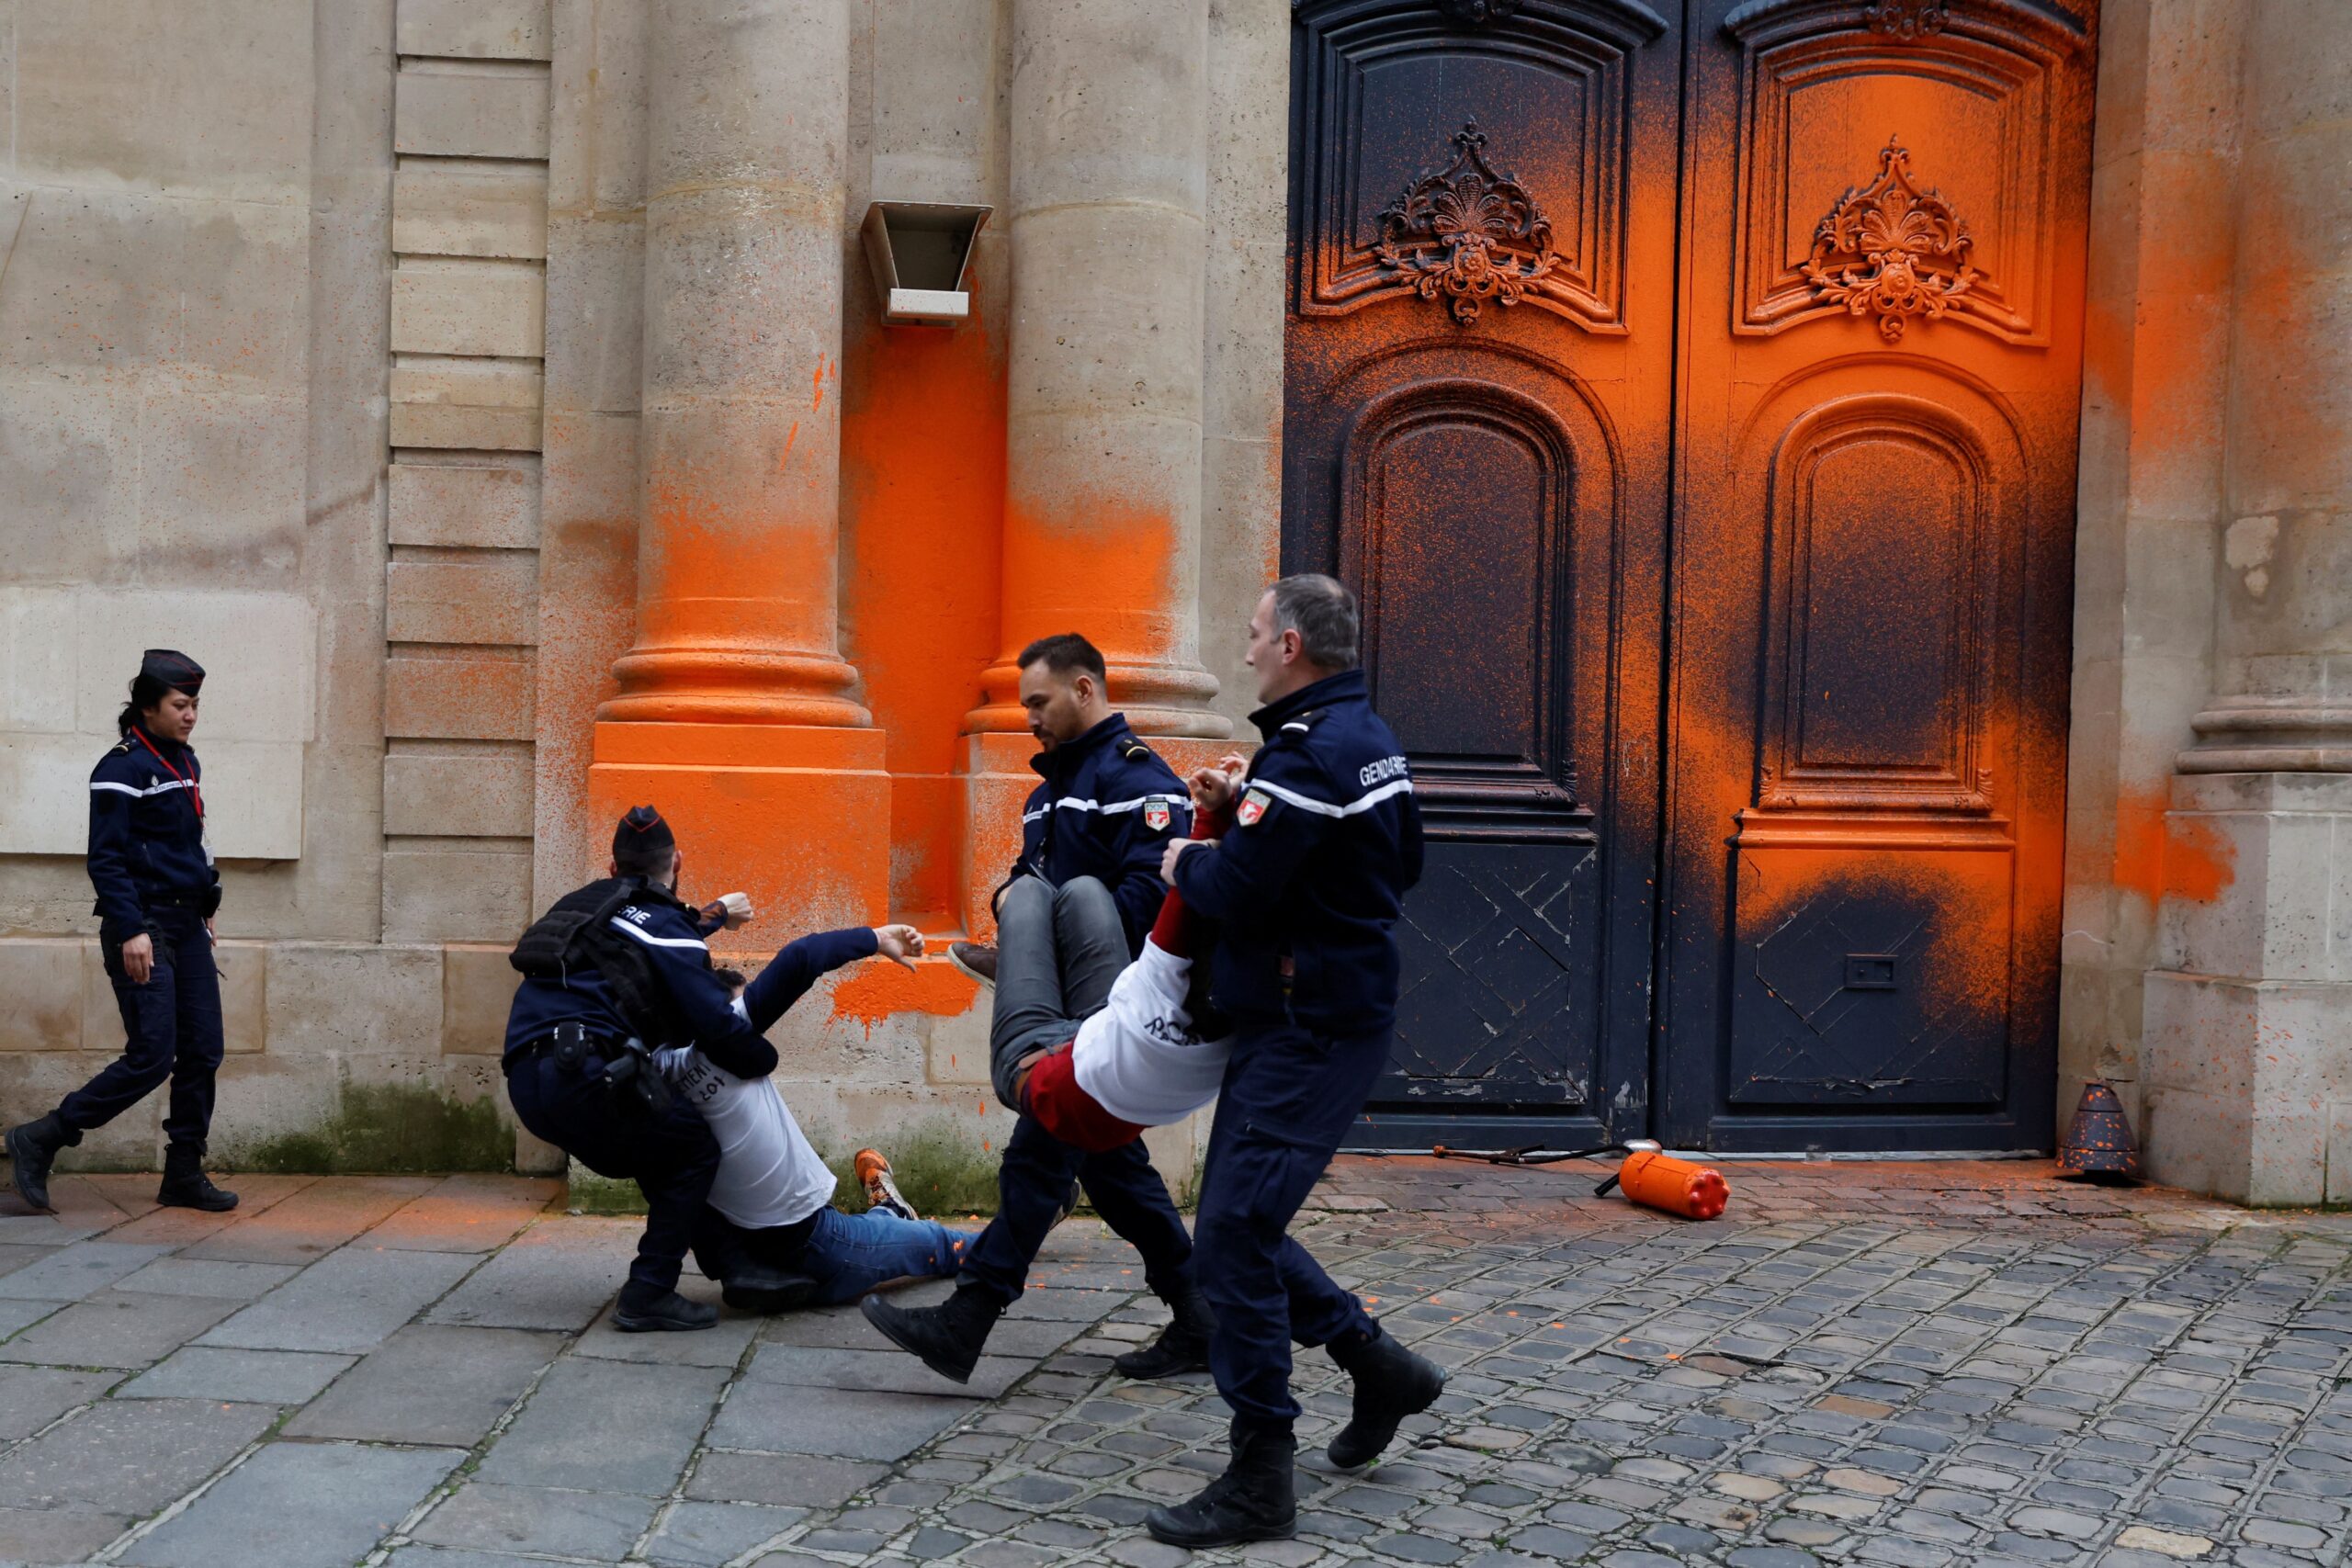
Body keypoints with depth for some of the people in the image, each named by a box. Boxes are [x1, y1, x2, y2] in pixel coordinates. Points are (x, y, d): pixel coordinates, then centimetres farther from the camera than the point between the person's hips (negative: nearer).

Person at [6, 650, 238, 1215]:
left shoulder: (185, 762, 15)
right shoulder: (122, 768, -11)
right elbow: (106, 858, -15)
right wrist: (130, 931, -20)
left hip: (186, 925, 8)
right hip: (142, 927, -8)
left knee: (202, 1052, 4)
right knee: (152, 1056, -11)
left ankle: (184, 1174, 12)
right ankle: (40, 1141, 2)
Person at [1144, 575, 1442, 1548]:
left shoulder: (1309, 749, -20)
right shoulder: (1368, 737, 14)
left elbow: (1236, 894, -25)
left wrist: (1187, 862, -1)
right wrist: (1242, 809, 13)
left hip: (1306, 1030, -11)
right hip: (1345, 1009, 11)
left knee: (1235, 1229, -9)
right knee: (1241, 1220, 17)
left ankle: (1260, 1483, -2)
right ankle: (1378, 1366, 26)